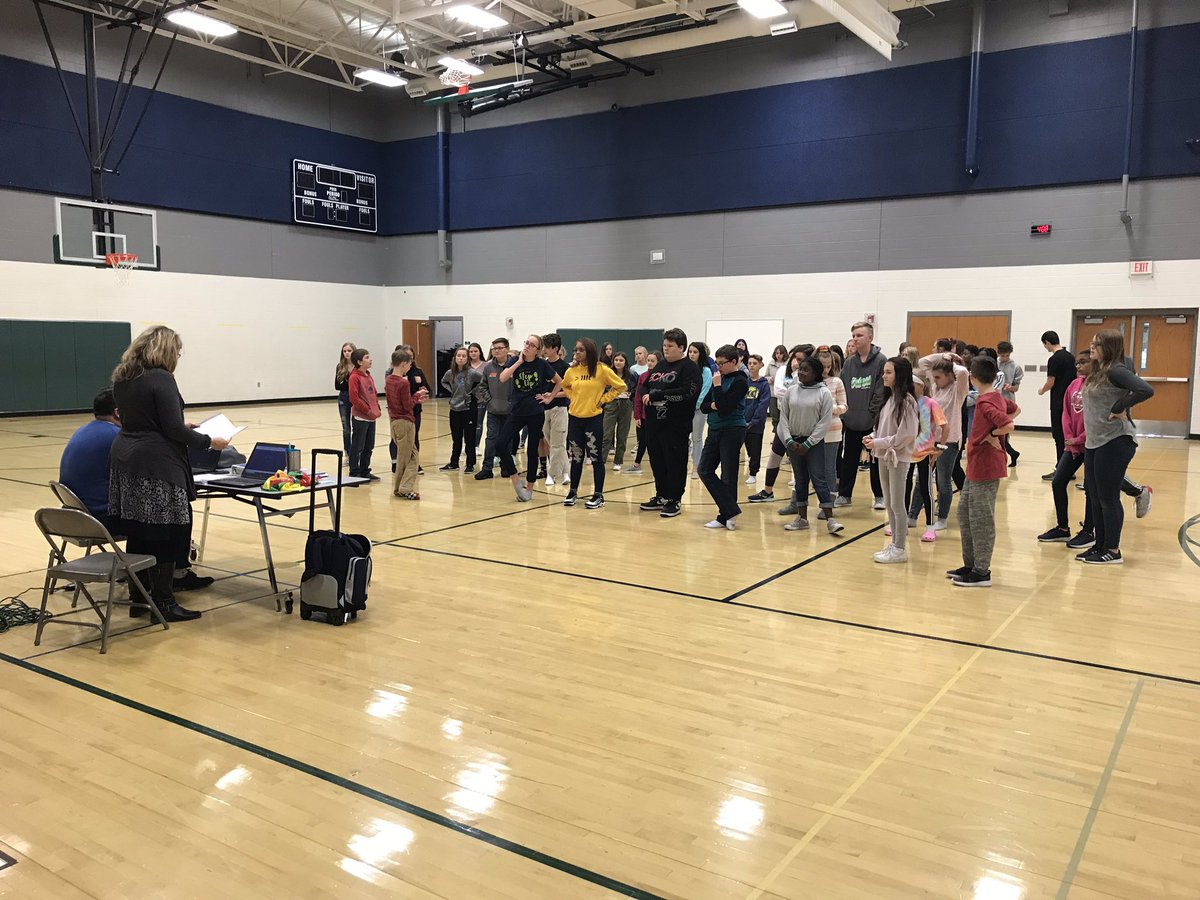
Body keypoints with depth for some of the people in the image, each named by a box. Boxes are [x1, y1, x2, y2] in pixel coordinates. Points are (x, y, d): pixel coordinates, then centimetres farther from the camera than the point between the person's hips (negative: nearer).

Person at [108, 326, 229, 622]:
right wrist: (209, 441, -5)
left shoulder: (122, 378, 12)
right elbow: (172, 428, -17)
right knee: (165, 535, -1)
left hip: (125, 460, 9)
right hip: (156, 466, -9)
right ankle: (164, 603, 4)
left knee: (137, 532, 13)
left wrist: (182, 427, 25)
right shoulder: (161, 379, -15)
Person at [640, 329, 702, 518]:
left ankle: (674, 501, 10)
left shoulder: (690, 368, -7)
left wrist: (657, 394, -18)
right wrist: (645, 395, -4)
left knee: (675, 464, 1)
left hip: (676, 426, -7)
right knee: (657, 462, 14)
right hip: (654, 423, 7)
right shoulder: (660, 365, 16)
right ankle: (661, 497, 27)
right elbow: (645, 385, 21)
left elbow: (687, 392, -21)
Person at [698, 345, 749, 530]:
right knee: (705, 470, 4)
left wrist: (717, 386, -16)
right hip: (714, 431, 8)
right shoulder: (721, 378, 12)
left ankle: (725, 516, 10)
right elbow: (703, 406, 11)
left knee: (728, 476, -1)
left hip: (732, 431, -8)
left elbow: (724, 409, -21)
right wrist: (713, 405, -11)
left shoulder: (740, 381, -11)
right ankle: (731, 511, 7)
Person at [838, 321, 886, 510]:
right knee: (848, 459, 10)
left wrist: (873, 413, -14)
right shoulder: (848, 363, 9)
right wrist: (844, 412, 0)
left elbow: (881, 391, -11)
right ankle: (844, 495, 19)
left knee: (876, 459, 6)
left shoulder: (881, 360, -7)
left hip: (874, 422, -4)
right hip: (851, 421, 5)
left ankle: (880, 495, 18)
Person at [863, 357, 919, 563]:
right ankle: (894, 544, 23)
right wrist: (872, 437, -3)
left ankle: (900, 549, 8)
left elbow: (907, 434, -19)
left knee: (897, 504, -1)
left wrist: (878, 443, -18)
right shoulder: (889, 398, 10)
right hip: (884, 457, 8)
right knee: (889, 503, 13)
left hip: (898, 458, -8)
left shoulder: (906, 400, -15)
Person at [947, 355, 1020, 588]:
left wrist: (991, 435, -12)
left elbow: (1009, 426, -30)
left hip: (985, 468, -10)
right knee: (964, 512, 16)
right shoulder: (998, 396, 9)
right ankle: (971, 565, 24)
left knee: (981, 519, -2)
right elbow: (1016, 410, 27)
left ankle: (982, 572, 6)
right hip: (975, 466, 10)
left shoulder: (985, 402, -19)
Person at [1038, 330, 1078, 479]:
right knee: (1068, 435, 12)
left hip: (1059, 403, -8)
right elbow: (1074, 377, 15)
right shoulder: (1070, 356, 10)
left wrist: (1042, 391, 6)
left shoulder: (1054, 360, -14)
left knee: (1059, 436, -3)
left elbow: (1050, 383, -12)